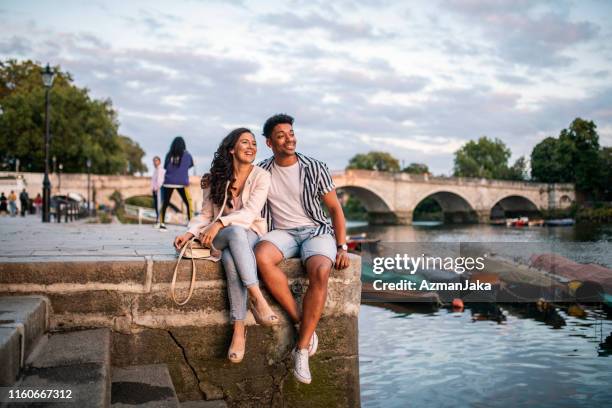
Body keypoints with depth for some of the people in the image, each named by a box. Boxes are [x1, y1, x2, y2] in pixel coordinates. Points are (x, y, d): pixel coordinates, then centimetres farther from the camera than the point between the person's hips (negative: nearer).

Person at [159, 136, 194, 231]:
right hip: (182, 183, -2)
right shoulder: (187, 155, -3)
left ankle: (162, 224, 10)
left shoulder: (169, 155, -1)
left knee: (165, 203, 10)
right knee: (189, 203, 6)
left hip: (168, 182, 2)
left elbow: (165, 167, 9)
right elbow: (191, 164, 16)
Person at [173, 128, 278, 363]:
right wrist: (190, 232, -9)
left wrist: (220, 223, -28)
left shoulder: (261, 176, -1)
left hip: (251, 234, -1)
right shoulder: (215, 178, 8)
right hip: (219, 237, 1)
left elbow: (250, 212, -13)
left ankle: (239, 328, -37)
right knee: (235, 231, -38)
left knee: (231, 258, -38)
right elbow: (205, 214, 10)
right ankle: (257, 298, -46)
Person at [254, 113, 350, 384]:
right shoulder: (262, 171, 8)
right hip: (281, 232, 2)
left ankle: (302, 349, -25)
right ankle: (301, 322, -22)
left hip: (316, 230, -1)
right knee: (261, 256, -35)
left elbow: (335, 209, 7)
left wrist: (342, 247, -4)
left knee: (320, 272, -35)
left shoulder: (315, 169, 3)